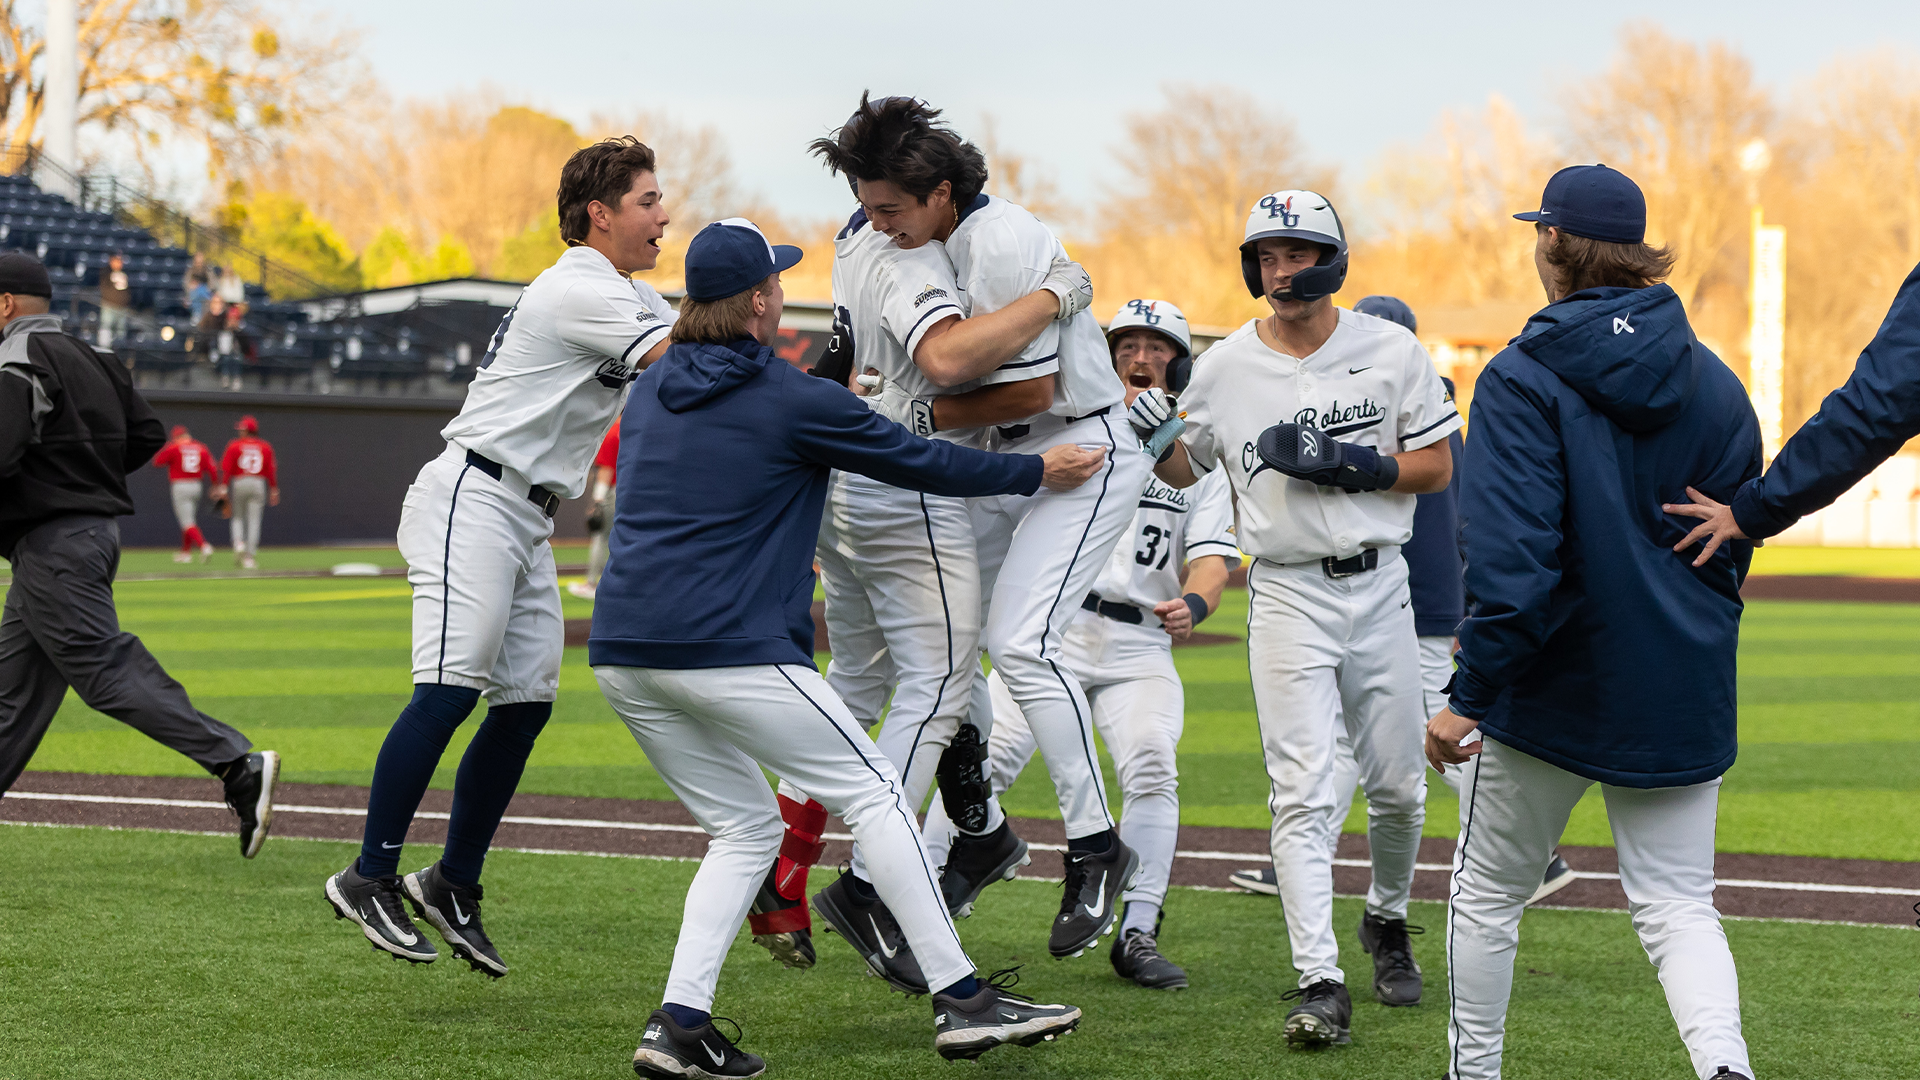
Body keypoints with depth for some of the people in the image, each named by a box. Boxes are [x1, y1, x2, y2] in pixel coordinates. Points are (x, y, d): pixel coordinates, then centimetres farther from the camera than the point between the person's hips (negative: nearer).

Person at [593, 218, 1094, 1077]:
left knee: (745, 828, 16)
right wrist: (1039, 473, 18)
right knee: (872, 792, 3)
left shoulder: (649, 391, 17)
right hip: (731, 651, -7)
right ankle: (960, 999, 0)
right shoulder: (794, 401, -3)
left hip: (623, 652, 7)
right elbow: (919, 462, 5)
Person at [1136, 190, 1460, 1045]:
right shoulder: (1226, 367, 1)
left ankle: (1387, 918, 37)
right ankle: (1320, 983, -13)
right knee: (1302, 793, -9)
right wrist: (1159, 438, -9)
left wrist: (1345, 465, -14)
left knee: (1397, 787, 9)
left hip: (1377, 587, 1)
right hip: (1286, 595, -1)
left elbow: (1437, 466, 0)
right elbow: (1186, 471, 14)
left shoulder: (1391, 351, -1)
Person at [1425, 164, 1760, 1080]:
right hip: (1683, 695, 4)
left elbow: (1513, 558, -20)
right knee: (1677, 904, 5)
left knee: (1487, 892, 14)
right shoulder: (1715, 383, 6)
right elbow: (1734, 546, 13)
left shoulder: (1522, 380, -11)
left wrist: (1471, 695, -18)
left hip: (1555, 686, -4)